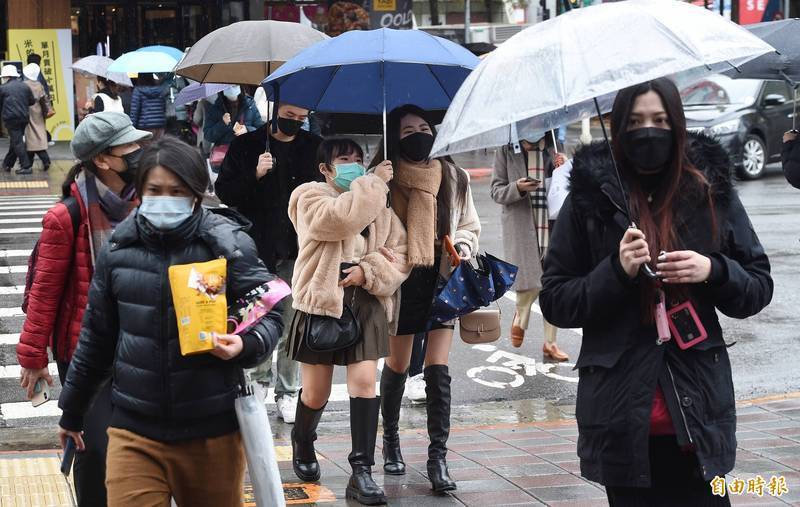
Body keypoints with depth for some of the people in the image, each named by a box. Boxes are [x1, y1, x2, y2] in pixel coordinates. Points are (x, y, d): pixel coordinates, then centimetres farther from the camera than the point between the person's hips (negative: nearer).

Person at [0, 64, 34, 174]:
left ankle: (26, 166, -10)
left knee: (17, 142, -3)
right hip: (24, 118, 5)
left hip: (11, 119, -5)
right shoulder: (25, 86, 7)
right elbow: (32, 101, 10)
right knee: (15, 141, 16)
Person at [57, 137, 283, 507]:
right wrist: (72, 411, 21)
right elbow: (97, 336, 13)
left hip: (212, 431, -1)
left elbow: (269, 313, -1)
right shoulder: (118, 249, 2)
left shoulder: (227, 244, -7)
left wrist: (246, 344, -24)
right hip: (134, 433, 2)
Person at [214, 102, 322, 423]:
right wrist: (255, 174, -17)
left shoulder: (314, 147, 8)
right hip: (257, 249, -1)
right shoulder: (246, 145, 2)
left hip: (297, 252, 2)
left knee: (292, 327, 4)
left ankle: (287, 393, 13)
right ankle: (258, 378, 23)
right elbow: (223, 192, -2)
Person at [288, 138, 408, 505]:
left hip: (366, 303, 3)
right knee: (316, 392, 6)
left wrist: (369, 271, -10)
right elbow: (344, 218, -23)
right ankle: (302, 440, 39)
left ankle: (362, 472, -8)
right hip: (321, 303, -3)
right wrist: (374, 182, -13)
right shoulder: (311, 198, -1)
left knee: (365, 381, -10)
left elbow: (400, 252, 7)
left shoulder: (378, 206, 14)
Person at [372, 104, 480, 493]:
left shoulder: (453, 177, 6)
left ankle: (438, 457, -1)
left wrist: (462, 245, -5)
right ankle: (390, 439, 34)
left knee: (438, 370, -5)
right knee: (398, 365, 11)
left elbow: (470, 227, 15)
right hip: (401, 281, -1)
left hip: (442, 280, 1)